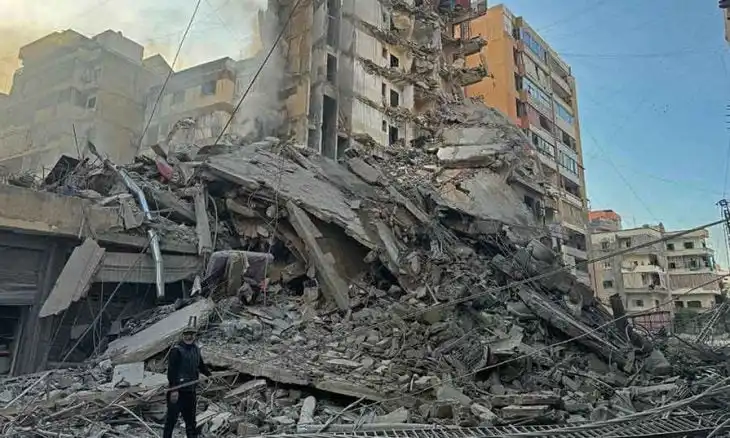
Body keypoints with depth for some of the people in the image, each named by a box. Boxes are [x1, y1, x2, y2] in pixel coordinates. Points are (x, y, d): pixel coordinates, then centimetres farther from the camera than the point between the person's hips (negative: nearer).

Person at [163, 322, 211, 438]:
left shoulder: (196, 349, 8)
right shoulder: (176, 350, -14)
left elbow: (201, 365, 24)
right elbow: (171, 371, -20)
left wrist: (210, 375, 19)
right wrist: (173, 390, -23)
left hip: (191, 391, 7)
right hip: (178, 391, -7)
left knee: (190, 419, 17)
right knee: (172, 418, 2)